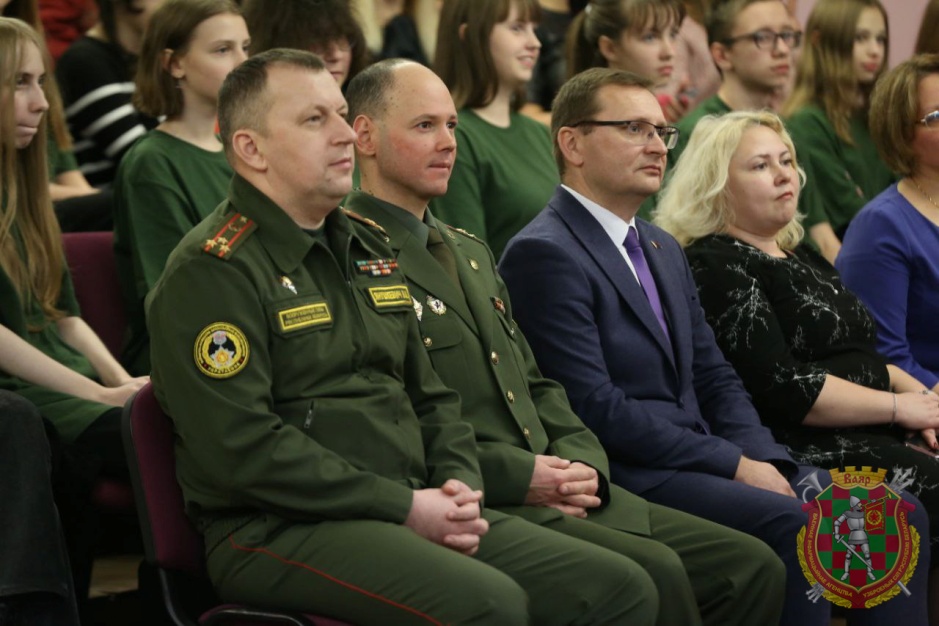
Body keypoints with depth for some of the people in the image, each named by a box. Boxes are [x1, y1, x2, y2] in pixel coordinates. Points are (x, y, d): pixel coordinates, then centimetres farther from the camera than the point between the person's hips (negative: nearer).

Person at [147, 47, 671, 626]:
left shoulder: (369, 247, 19)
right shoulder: (211, 270, -7)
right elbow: (243, 447, -16)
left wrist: (461, 487, 2)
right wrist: (405, 508, -15)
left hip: (412, 510, 8)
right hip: (278, 530, -8)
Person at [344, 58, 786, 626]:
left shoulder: (471, 251, 24)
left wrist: (582, 462, 3)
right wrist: (516, 474, -17)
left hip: (551, 491, 9)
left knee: (753, 566, -3)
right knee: (655, 573, -27)